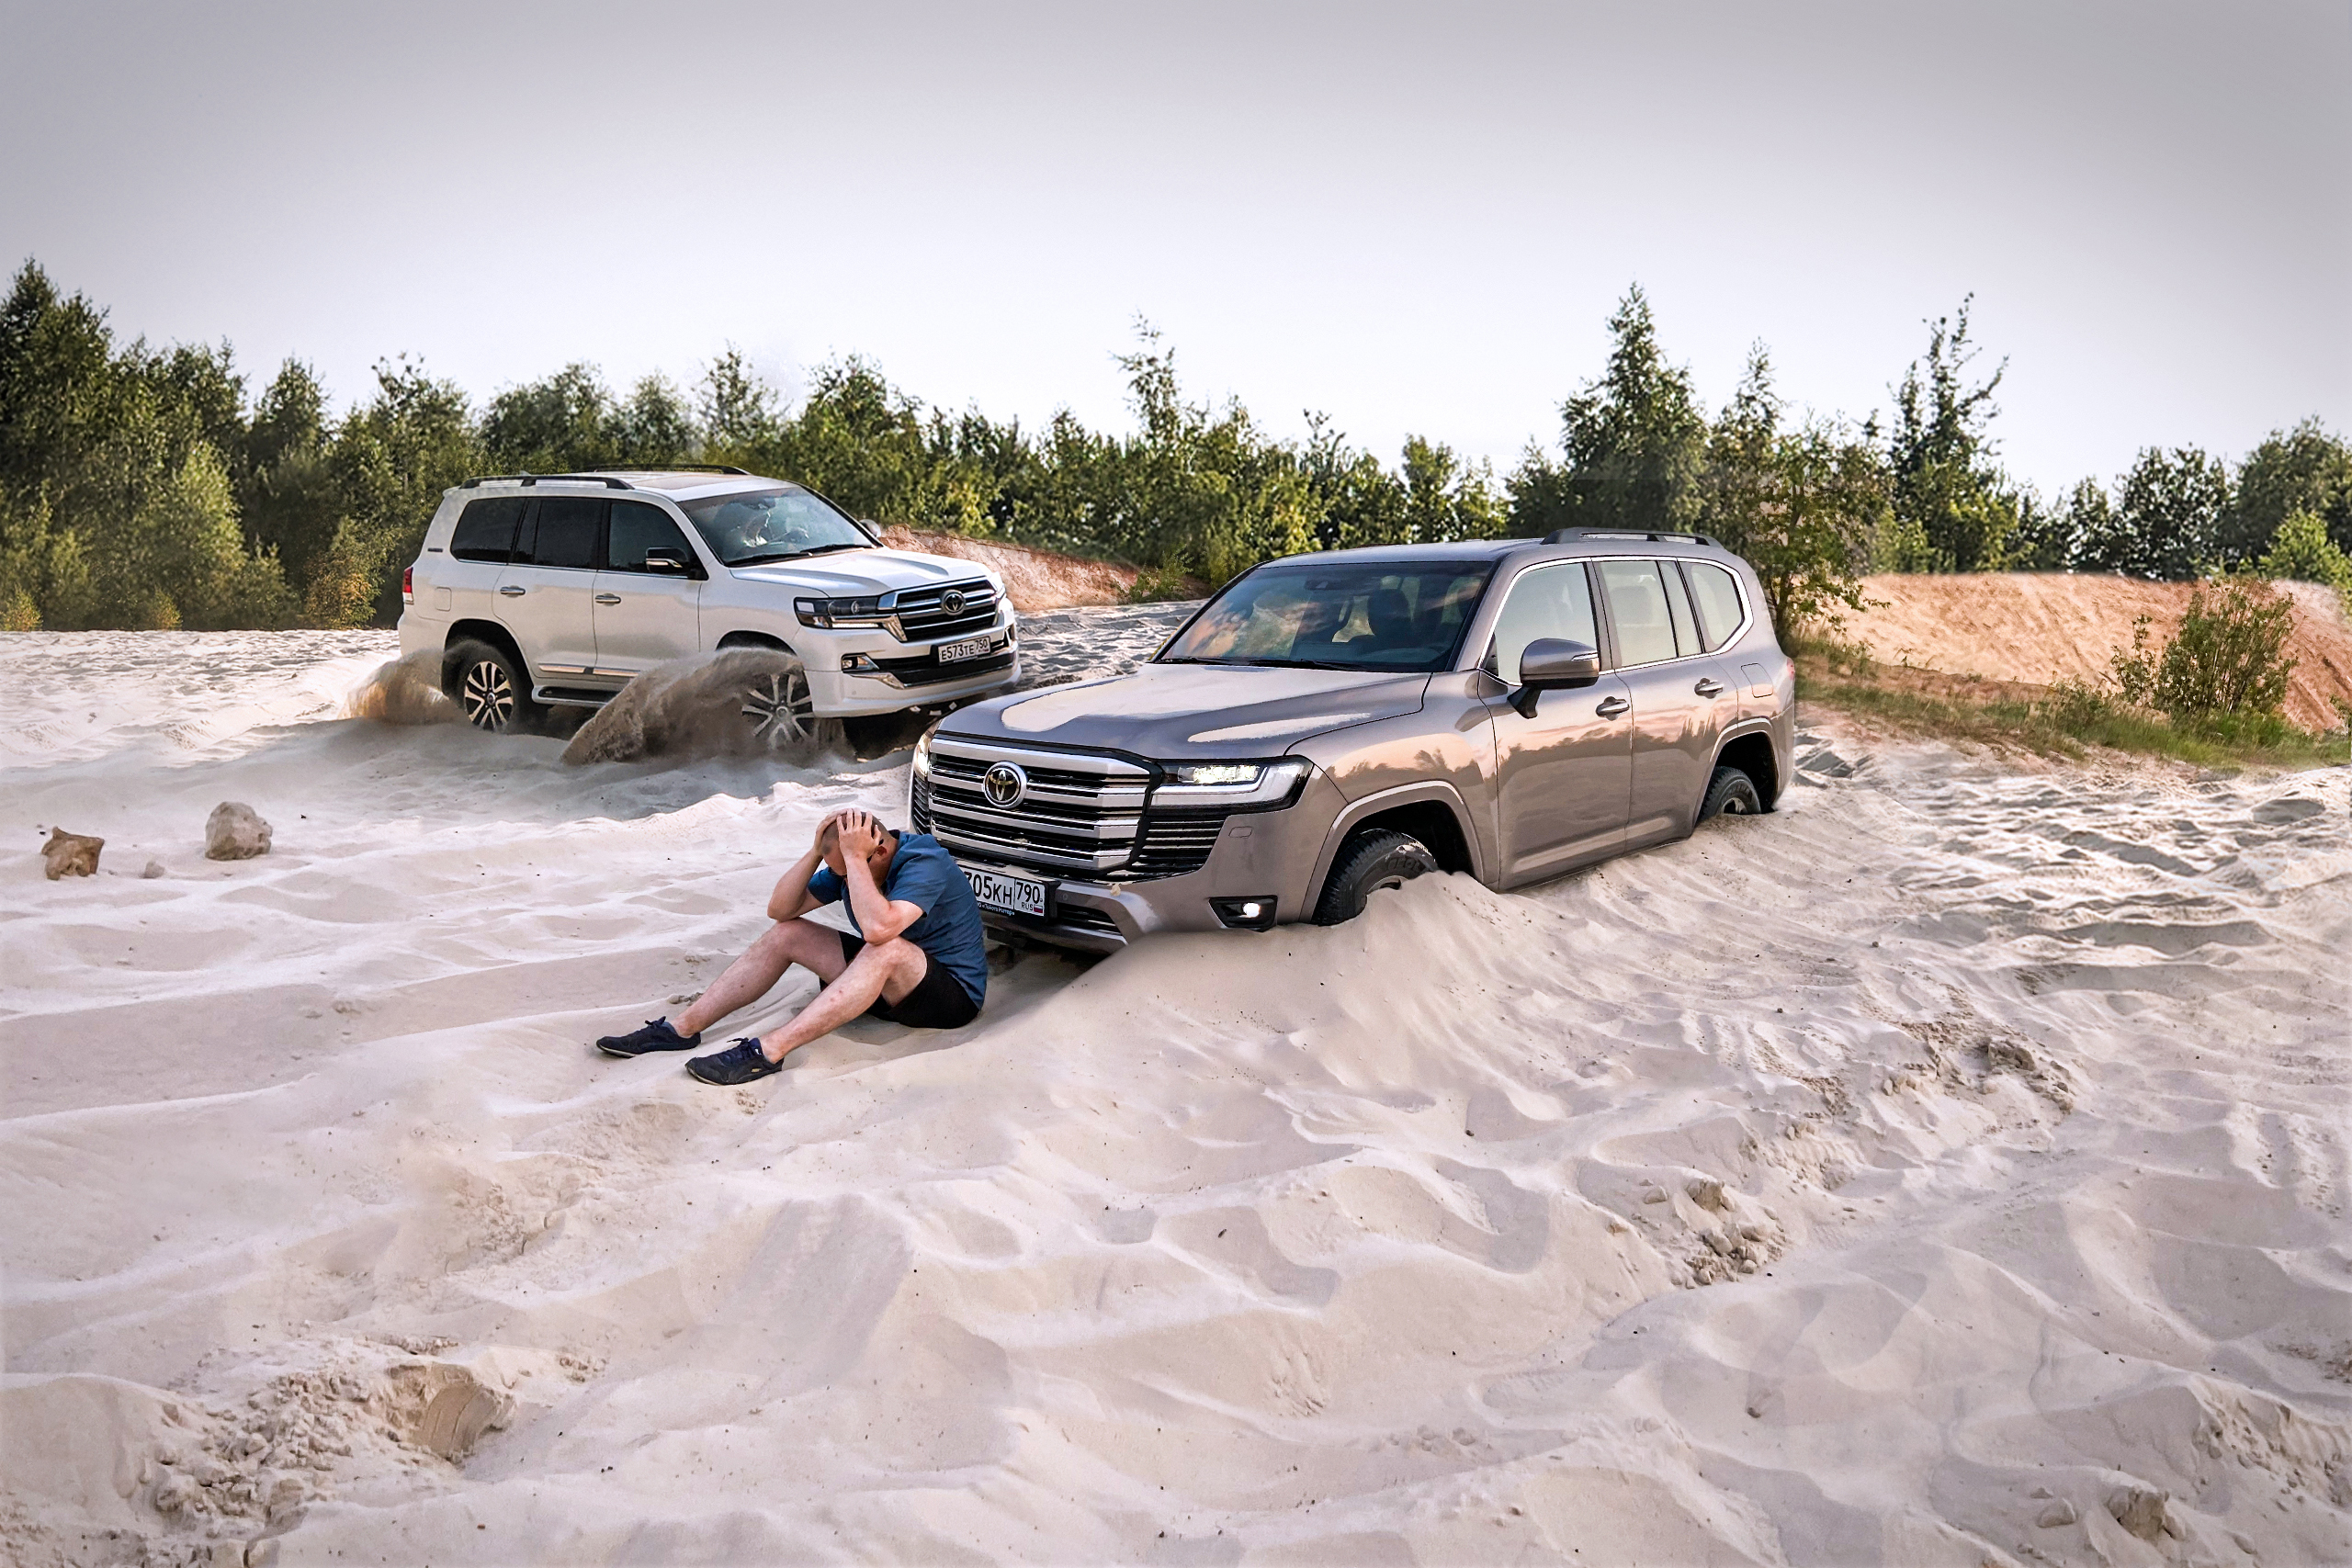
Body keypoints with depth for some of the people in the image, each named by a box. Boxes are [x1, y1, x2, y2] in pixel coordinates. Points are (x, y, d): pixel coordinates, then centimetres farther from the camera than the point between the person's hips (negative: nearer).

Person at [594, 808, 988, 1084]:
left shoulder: (925, 864, -25)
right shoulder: (849, 864, 0)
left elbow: (878, 928, -41)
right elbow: (781, 909, -2)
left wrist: (854, 858, -34)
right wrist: (816, 851, -14)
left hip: (952, 990, -8)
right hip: (888, 984, 8)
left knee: (886, 949, -40)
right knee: (785, 933, -2)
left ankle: (767, 1052, -43)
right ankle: (682, 1029, -7)